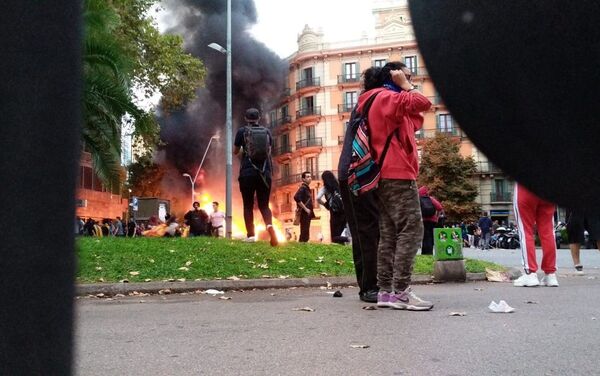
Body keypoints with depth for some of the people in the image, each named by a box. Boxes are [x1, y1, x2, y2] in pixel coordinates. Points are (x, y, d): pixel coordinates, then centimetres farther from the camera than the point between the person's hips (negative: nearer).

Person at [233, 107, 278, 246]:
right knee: (264, 204, 7)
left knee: (248, 205, 8)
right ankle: (270, 225, -21)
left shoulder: (242, 131, 4)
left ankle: (251, 235, 2)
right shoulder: (266, 132, 10)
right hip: (265, 172, 2)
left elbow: (235, 151, 15)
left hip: (248, 172, -2)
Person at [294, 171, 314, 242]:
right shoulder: (303, 187, -10)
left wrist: (310, 211, 15)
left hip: (307, 214, 10)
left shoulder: (307, 188, 18)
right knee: (304, 234, -13)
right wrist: (305, 209, -22)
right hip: (304, 214, -10)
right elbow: (296, 197, -26)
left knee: (305, 234, 10)